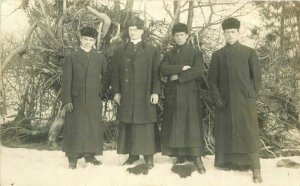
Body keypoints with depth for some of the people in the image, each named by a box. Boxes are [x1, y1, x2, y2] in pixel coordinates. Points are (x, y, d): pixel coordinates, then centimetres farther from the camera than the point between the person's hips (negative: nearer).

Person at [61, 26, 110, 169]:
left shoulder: (100, 58, 10)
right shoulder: (71, 58, 4)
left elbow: (106, 77, 19)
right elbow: (66, 80, 0)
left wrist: (100, 91, 6)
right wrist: (67, 100, -8)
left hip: (94, 100, 2)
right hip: (76, 100, -2)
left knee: (93, 128, 4)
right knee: (74, 128, -2)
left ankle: (90, 155, 16)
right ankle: (73, 158, 6)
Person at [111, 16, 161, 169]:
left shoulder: (152, 51, 6)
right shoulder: (120, 51, 11)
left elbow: (156, 73, 1)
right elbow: (115, 73, 9)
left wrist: (155, 92, -6)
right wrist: (116, 92, 1)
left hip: (145, 95, -2)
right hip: (126, 95, 2)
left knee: (147, 125, -1)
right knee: (128, 125, 4)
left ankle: (149, 156, 7)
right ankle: (132, 155, 14)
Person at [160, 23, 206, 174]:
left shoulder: (195, 53, 5)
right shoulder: (169, 54, 14)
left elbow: (198, 71, -11)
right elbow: (163, 69, -3)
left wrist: (179, 76, -12)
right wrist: (181, 68, -14)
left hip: (190, 93, -3)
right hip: (172, 94, 3)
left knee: (192, 124, -7)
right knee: (175, 125, 2)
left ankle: (196, 157, -5)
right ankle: (180, 156, 10)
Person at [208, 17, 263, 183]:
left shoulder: (249, 52, 5)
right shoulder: (217, 55, 9)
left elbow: (257, 75, 5)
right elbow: (212, 79, 7)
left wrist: (252, 95, -2)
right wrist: (217, 98, -2)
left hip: (245, 100, -1)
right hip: (224, 101, 2)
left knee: (249, 133, -4)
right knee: (226, 133, 3)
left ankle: (255, 168, -2)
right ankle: (228, 162, 15)